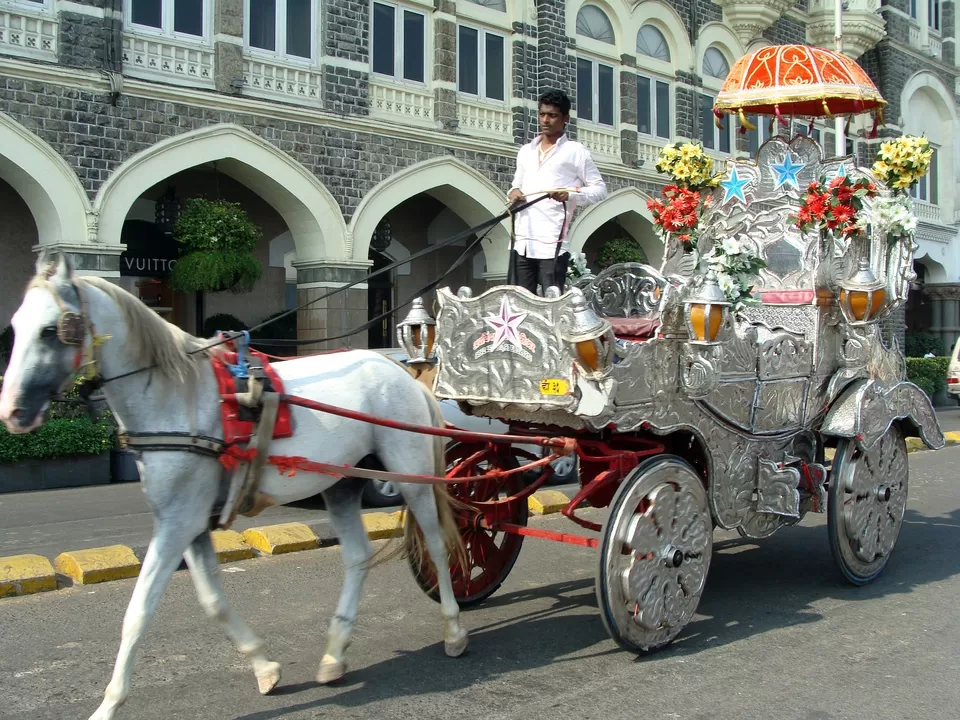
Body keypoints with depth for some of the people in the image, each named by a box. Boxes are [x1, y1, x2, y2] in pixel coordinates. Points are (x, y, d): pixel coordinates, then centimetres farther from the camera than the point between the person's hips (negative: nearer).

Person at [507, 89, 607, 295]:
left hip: (553, 243, -6)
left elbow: (600, 188, 1)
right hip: (522, 241, 6)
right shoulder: (526, 151, 19)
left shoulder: (575, 151, 2)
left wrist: (570, 195, -17)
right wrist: (514, 191, 4)